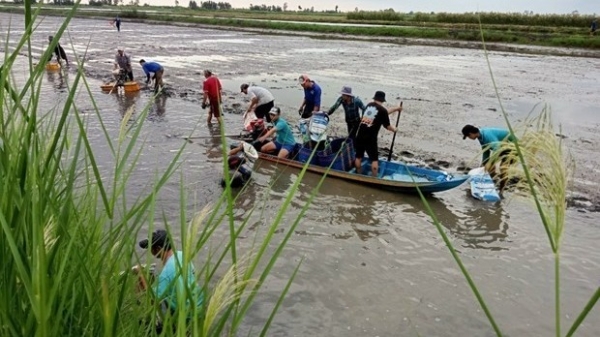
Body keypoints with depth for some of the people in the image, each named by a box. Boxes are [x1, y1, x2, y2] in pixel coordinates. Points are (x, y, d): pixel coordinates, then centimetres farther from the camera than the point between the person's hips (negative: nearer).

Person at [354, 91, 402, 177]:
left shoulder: (369, 105, 14)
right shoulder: (382, 110, -4)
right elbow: (387, 126, 6)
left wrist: (396, 109, 34)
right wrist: (394, 129, 27)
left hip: (360, 136, 6)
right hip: (370, 138, -6)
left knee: (358, 157, 16)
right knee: (374, 159, 7)